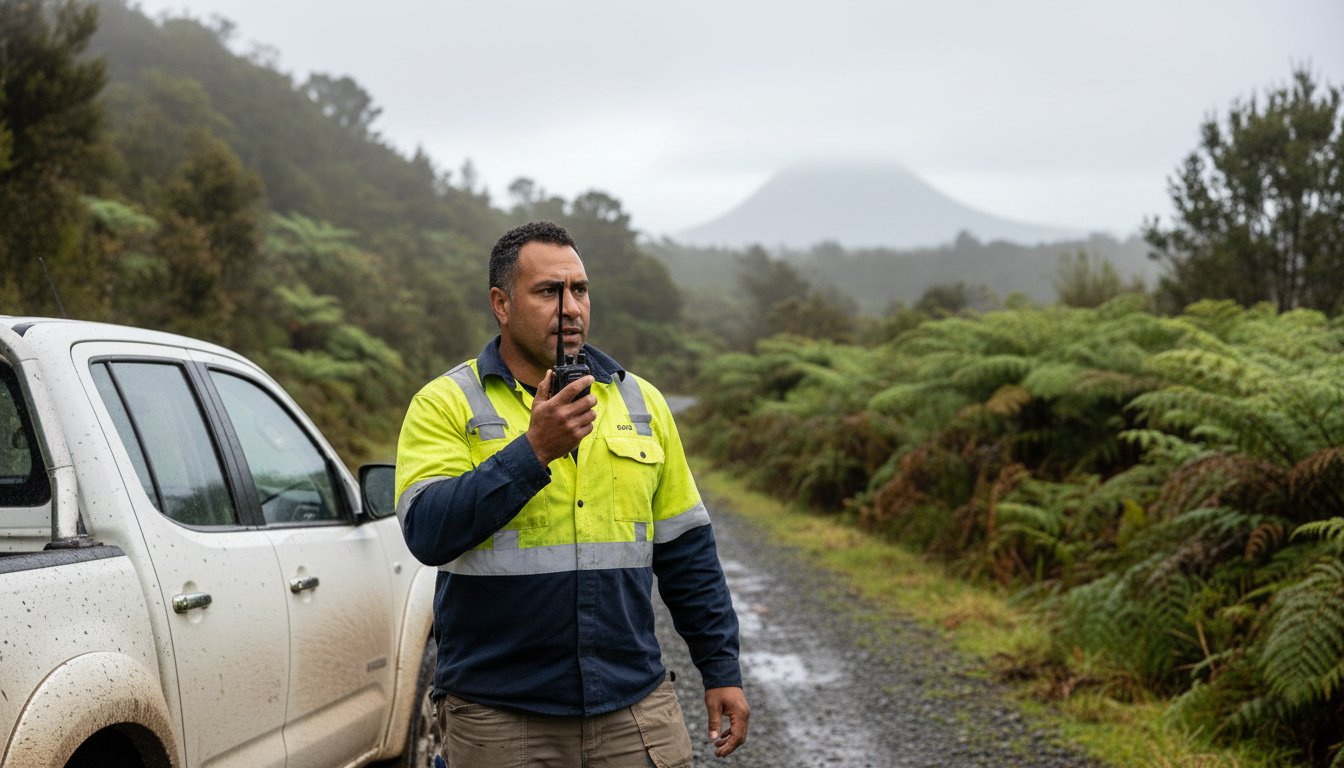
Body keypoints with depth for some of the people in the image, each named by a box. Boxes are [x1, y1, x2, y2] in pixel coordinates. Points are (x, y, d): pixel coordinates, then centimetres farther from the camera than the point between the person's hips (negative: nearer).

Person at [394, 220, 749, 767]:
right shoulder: (446, 405, -1)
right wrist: (535, 449, -23)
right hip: (500, 718, -3)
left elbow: (686, 551, 14)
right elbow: (428, 533, -17)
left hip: (635, 708, 3)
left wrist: (722, 670, 11)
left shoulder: (640, 401, 11)